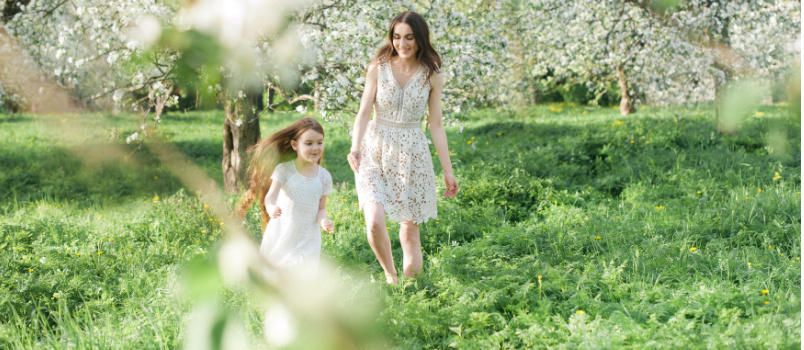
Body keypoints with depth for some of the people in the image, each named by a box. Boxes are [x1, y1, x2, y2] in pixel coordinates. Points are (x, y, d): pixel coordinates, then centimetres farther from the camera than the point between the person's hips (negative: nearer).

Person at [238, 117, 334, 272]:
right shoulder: (284, 169, -8)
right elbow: (270, 196, -18)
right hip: (281, 234, -1)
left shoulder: (324, 176, 0)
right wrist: (272, 208, -41)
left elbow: (321, 207, 7)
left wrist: (323, 221, -16)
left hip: (307, 238, 1)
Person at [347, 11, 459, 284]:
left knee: (410, 228, 4)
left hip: (412, 156, 1)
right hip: (375, 153, -1)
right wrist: (355, 147, -20)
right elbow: (364, 112, -2)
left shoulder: (432, 76, 0)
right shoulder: (378, 69, -1)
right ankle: (390, 274, 10)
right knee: (375, 222, -16)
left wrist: (447, 170, 4)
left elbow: (436, 125, 4)